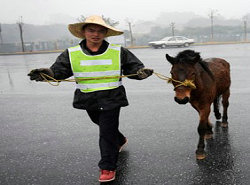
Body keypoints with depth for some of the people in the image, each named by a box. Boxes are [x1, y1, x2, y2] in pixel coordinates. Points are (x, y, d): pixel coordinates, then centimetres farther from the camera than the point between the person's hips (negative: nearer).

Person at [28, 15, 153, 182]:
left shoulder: (118, 52, -4)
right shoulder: (72, 54, -2)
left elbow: (134, 68, 0)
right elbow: (59, 70, -6)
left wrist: (141, 72, -23)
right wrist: (47, 73, -29)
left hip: (111, 99, -3)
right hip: (88, 100, 4)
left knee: (107, 132, -4)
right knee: (102, 126, 24)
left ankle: (108, 168, 9)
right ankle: (120, 141, 53)